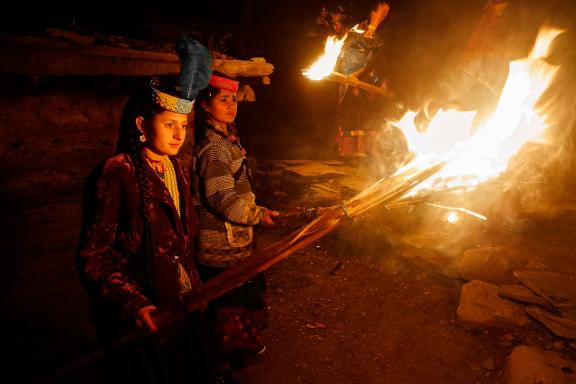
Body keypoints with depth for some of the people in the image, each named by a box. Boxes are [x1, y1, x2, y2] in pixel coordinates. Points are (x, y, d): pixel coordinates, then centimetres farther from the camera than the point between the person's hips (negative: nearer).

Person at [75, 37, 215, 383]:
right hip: (142, 320, -7)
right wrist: (130, 303, -28)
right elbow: (92, 257, -16)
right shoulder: (117, 173, -18)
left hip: (183, 308, 7)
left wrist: (193, 287, 14)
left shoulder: (175, 168, 5)